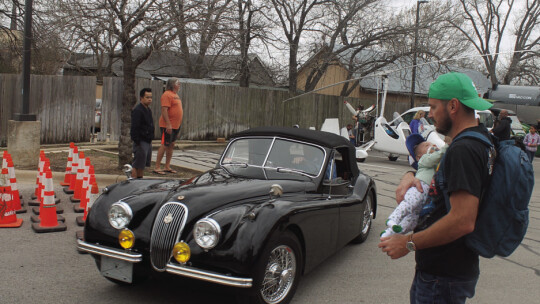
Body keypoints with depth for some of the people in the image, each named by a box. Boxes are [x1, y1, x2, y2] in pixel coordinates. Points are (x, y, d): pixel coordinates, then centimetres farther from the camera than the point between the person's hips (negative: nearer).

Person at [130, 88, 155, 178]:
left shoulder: (148, 109, 16)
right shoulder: (137, 110, -14)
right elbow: (134, 128, -20)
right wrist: (137, 141, -23)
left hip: (148, 141, 10)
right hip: (141, 142, -9)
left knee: (143, 164, 17)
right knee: (137, 166, -6)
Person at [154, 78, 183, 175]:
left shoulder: (175, 95, 17)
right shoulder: (167, 95, -13)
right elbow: (164, 110, -20)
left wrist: (178, 126, 21)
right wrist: (168, 125, -25)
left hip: (176, 125, 10)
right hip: (167, 126, -9)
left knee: (171, 145, 12)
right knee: (164, 145, -7)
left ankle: (167, 167, 20)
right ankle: (157, 167, -2)